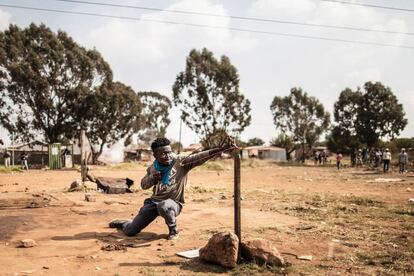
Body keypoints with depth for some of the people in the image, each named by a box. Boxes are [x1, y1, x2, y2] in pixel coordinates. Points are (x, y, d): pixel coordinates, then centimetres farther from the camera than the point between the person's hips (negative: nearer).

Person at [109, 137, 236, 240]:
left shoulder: (181, 163, -16)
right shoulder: (153, 168, 1)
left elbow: (201, 156, -30)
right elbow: (143, 185, 13)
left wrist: (223, 148, -44)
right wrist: (152, 178, -11)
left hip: (173, 203, -4)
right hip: (153, 202, 5)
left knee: (163, 206, -43)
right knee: (130, 231, 7)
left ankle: (174, 230, -10)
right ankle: (123, 223, 48)